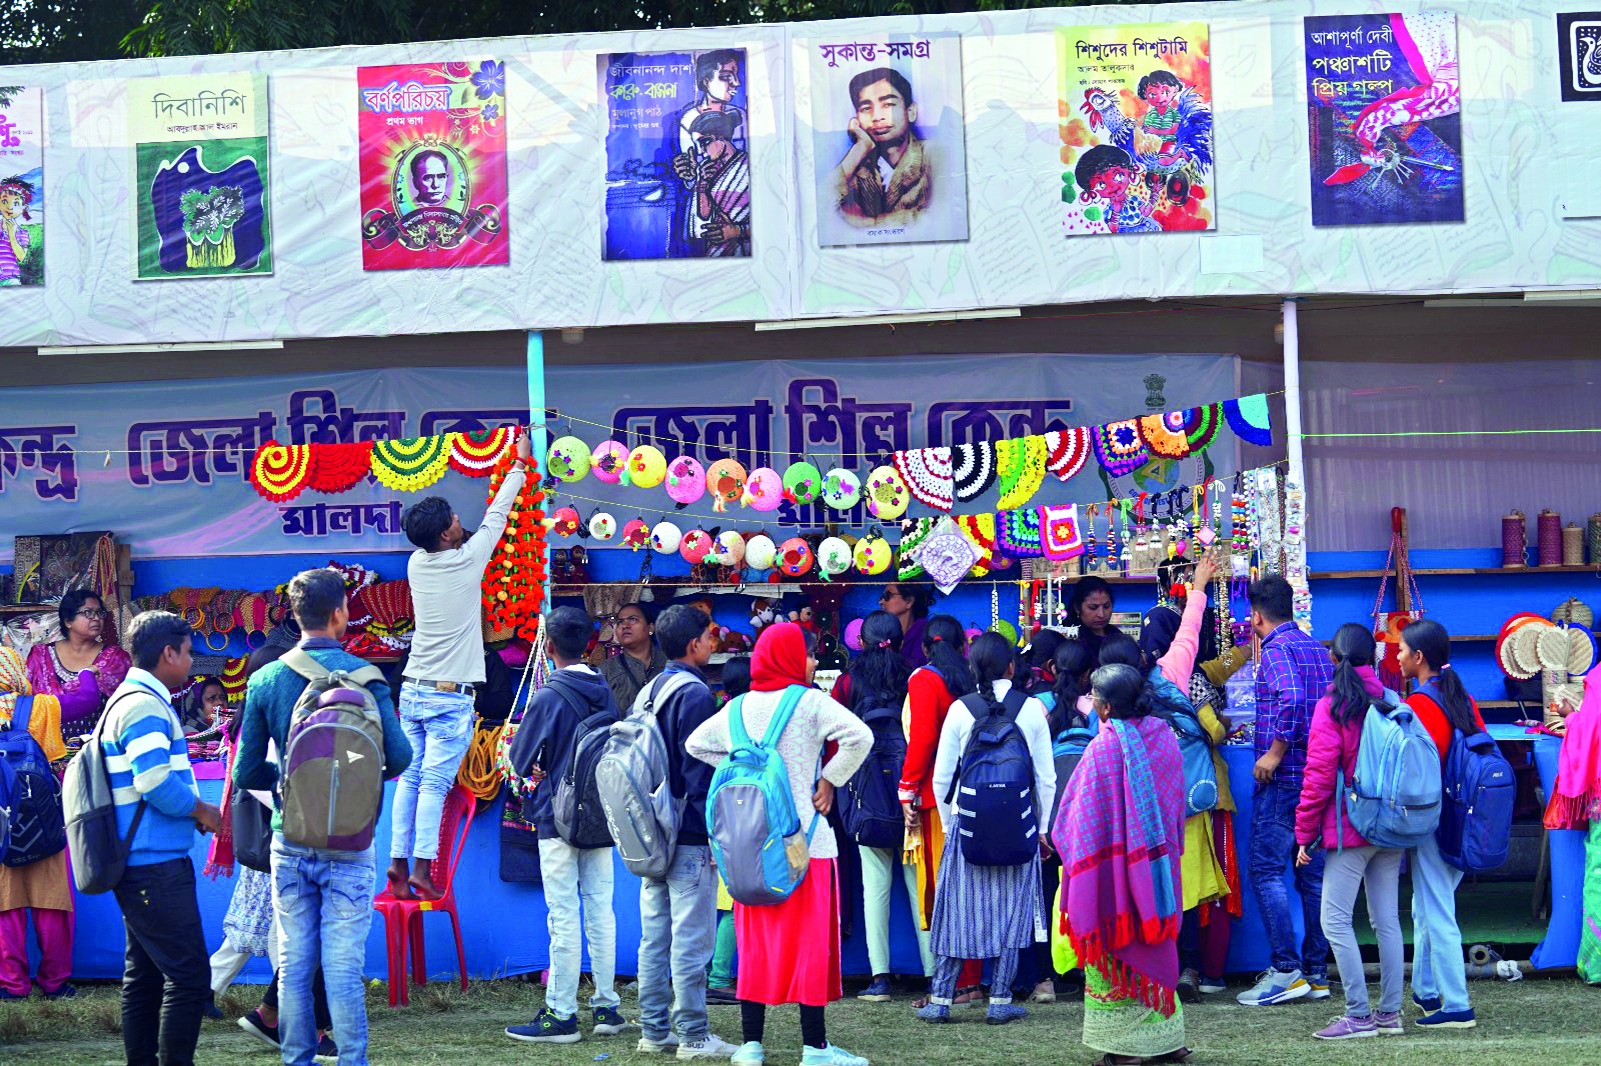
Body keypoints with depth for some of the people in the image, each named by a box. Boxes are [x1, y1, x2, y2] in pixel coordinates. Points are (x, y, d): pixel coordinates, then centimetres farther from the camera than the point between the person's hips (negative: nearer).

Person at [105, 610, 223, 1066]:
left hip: (139, 868, 11)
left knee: (144, 975, 13)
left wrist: (193, 812, 13)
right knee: (188, 974, -11)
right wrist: (201, 811, -9)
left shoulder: (130, 700, 19)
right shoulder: (145, 706, -15)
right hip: (156, 866, -11)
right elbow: (156, 783, -24)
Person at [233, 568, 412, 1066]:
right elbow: (399, 754, -10)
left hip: (289, 840, 3)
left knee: (294, 963, 9)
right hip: (348, 844, -3)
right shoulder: (364, 675, -7)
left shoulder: (265, 680, 2)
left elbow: (246, 773, 2)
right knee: (344, 966, -1)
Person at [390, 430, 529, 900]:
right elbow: (496, 517, 5)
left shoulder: (417, 563, 4)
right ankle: (422, 870, -12)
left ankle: (399, 860, 2)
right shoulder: (467, 561, -10)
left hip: (412, 690, 5)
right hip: (450, 696, -5)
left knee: (409, 779, 6)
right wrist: (519, 465, 18)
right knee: (434, 783, -8)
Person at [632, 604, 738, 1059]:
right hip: (689, 838, -9)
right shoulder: (695, 694, -12)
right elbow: (699, 770, -16)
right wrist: (716, 833, -15)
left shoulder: (649, 692, 14)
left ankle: (655, 1030, 13)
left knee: (654, 936, 10)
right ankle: (693, 1035, -5)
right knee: (691, 937, -6)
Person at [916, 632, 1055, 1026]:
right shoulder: (1032, 709, -2)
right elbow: (1046, 777, 1)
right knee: (1010, 912, 6)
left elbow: (941, 778, 0)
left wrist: (947, 823, 13)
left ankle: (940, 1000, 8)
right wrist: (1042, 827, 11)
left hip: (968, 822, 0)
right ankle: (1000, 1001, 6)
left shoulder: (960, 710, -3)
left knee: (959, 910, 7)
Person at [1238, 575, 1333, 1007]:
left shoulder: (1276, 649, -10)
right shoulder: (1316, 647, 16)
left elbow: (1291, 697, -27)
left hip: (1284, 777, -8)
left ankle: (1286, 970, -11)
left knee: (1266, 869, -6)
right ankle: (1316, 972, 11)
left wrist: (1275, 752, -20)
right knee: (1313, 873, 9)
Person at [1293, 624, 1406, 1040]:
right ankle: (1390, 1012, 11)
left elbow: (1319, 776, -10)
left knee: (1335, 921, -3)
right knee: (1387, 920, 9)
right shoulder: (1390, 701, 6)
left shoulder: (1332, 706, -9)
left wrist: (1304, 833, -3)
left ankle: (1359, 1014, -7)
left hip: (1350, 830, -6)